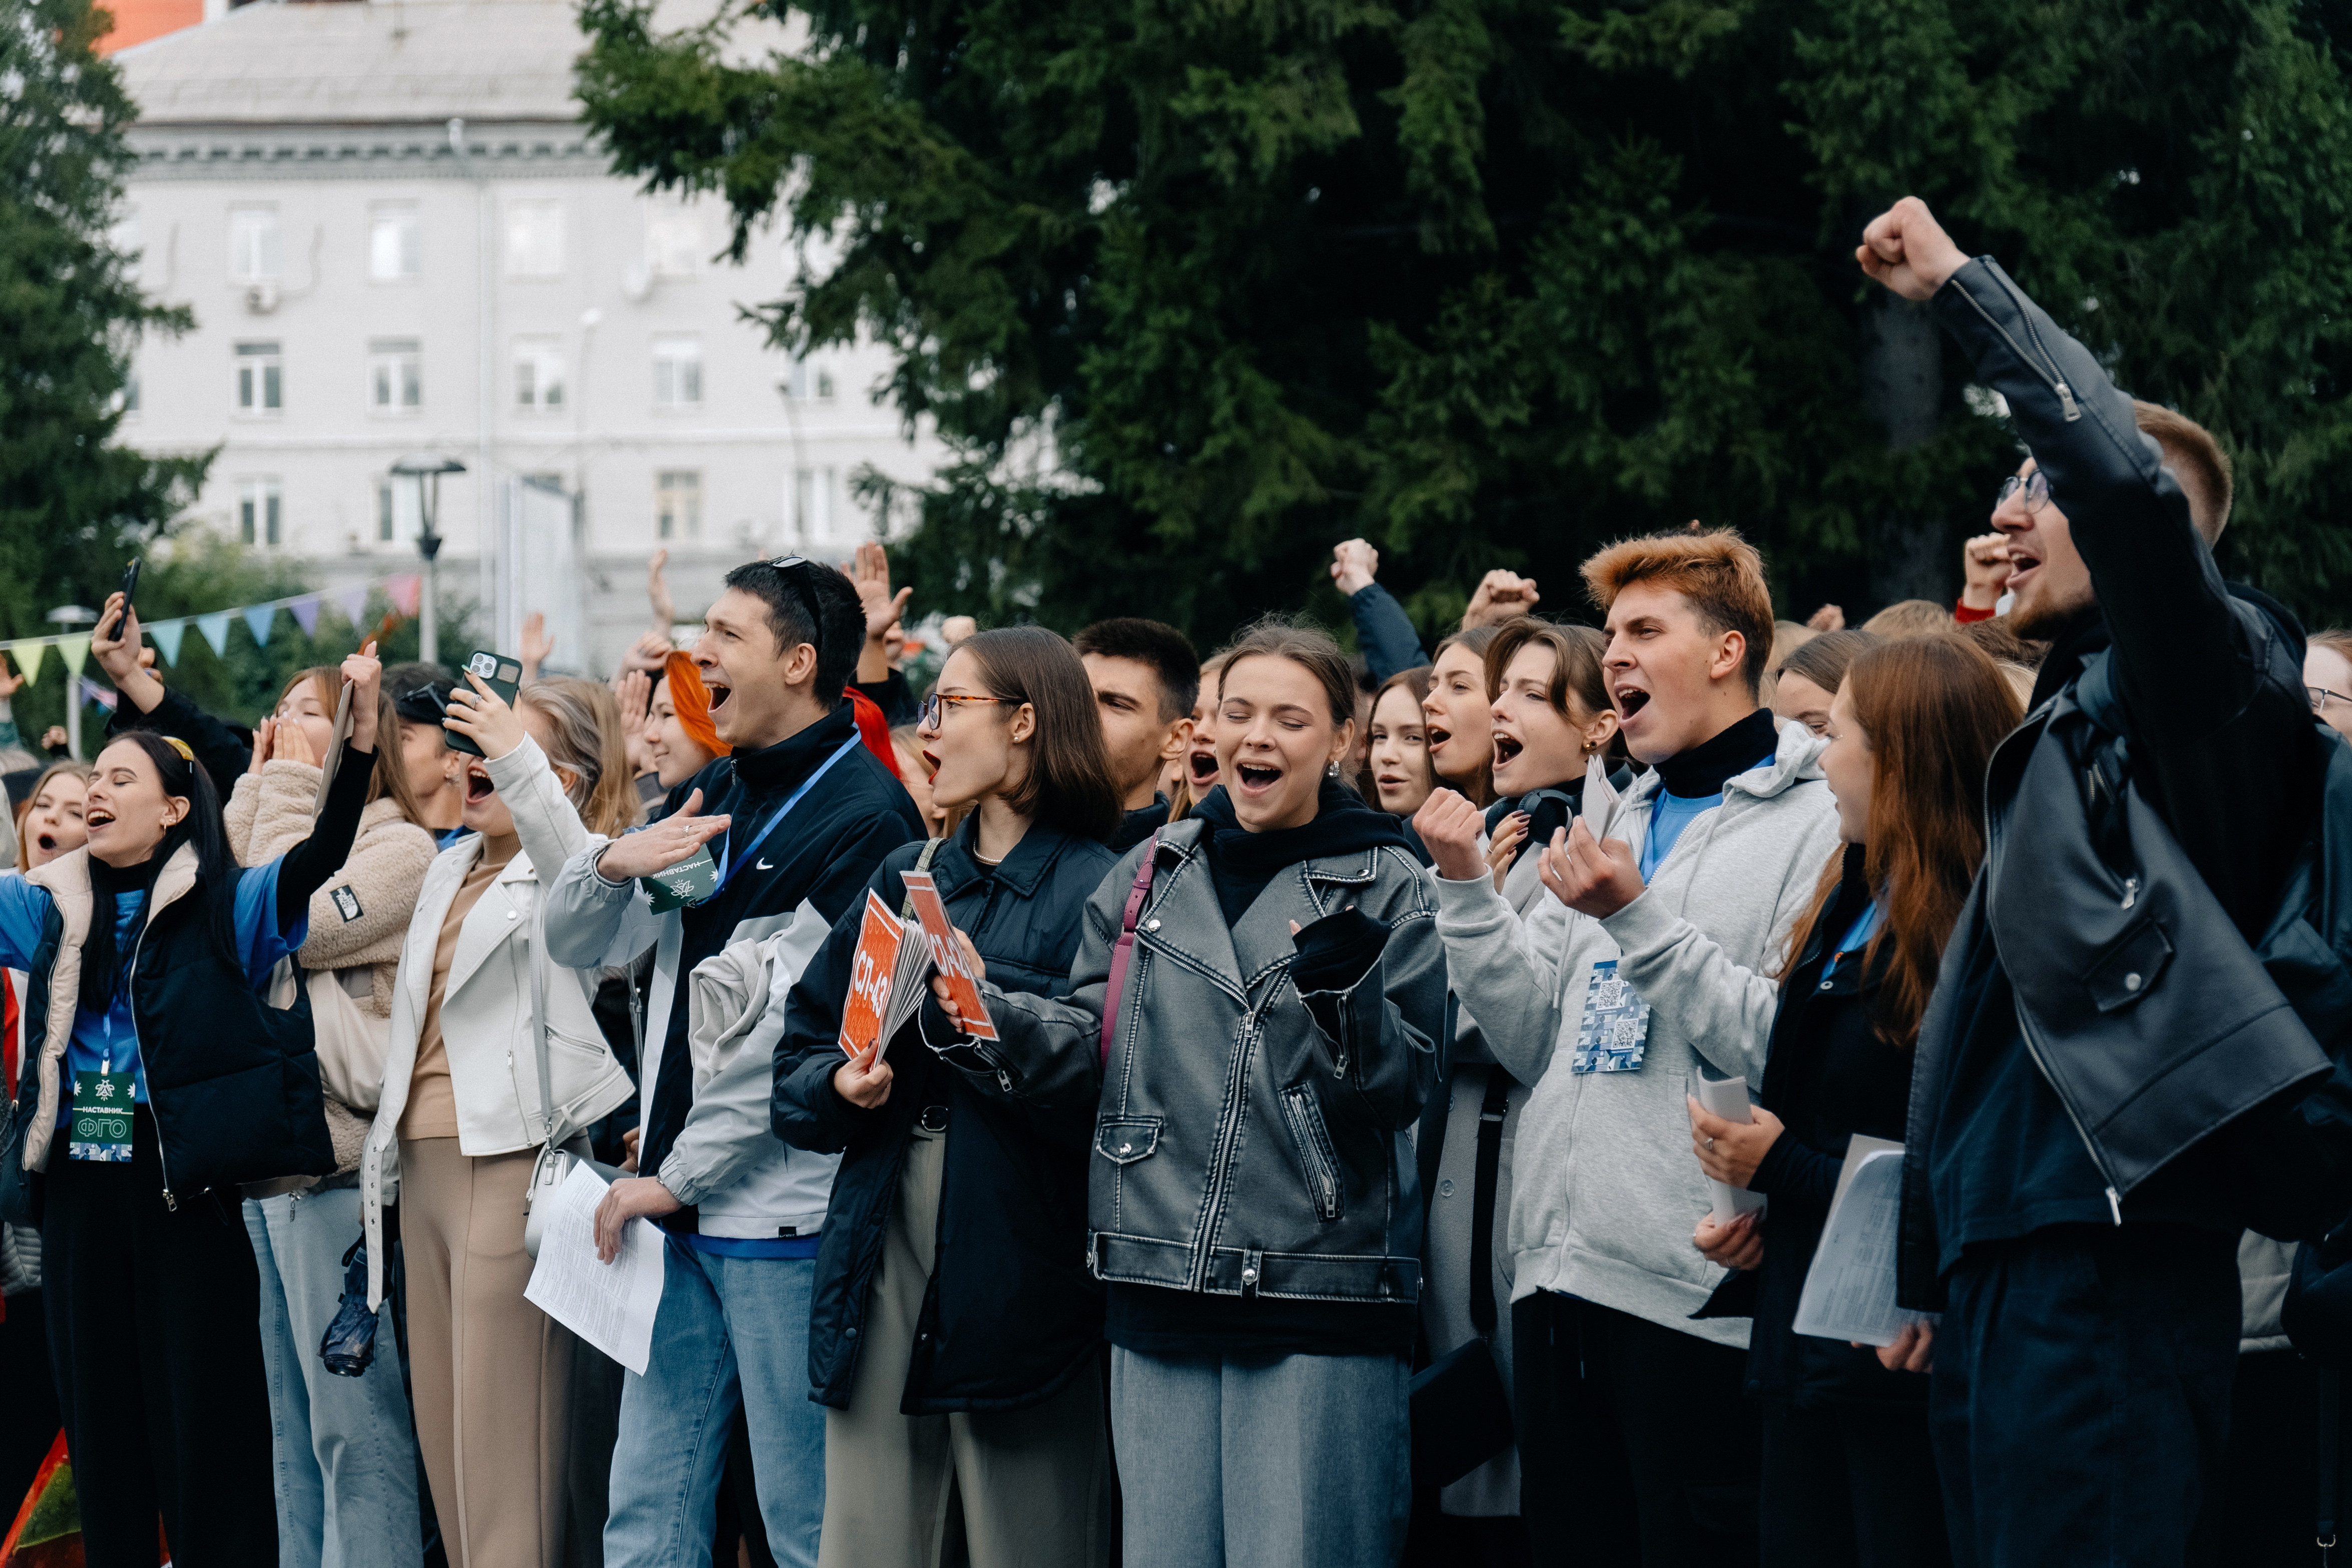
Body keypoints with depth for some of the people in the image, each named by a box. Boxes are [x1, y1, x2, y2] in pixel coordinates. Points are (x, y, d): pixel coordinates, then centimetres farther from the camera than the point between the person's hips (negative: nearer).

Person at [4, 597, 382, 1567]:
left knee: (206, 1421, -2)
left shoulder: (229, 907, -1)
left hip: (187, 1188, -4)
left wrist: (361, 728, -29)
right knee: (97, 1415, 9)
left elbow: (327, 848, -13)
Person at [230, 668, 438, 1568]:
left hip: (339, 1161, -9)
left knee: (355, 1429, -9)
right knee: (296, 1436, 11)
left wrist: (291, 794, -7)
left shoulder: (399, 848, -6)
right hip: (270, 1162, 9)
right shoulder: (292, 839, 21)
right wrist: (258, 796, 10)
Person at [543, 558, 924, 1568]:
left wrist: (679, 1177, -11)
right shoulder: (711, 797, 15)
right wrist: (611, 866, -6)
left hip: (784, 1217, -8)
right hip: (682, 1216, 8)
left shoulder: (863, 819, -11)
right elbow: (577, 945, 17)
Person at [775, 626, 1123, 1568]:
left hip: (1023, 1280, -6)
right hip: (882, 1277, 6)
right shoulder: (907, 882, 17)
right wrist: (839, 1086, -4)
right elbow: (801, 1055, 17)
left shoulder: (1095, 892, -4)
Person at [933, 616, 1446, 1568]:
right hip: (1159, 1289, 4)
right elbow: (1088, 1052, 11)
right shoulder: (1152, 874, 13)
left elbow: (1403, 1087, -5)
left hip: (1318, 1304, -4)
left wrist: (1346, 999, -24)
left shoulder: (1385, 884, 1)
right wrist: (988, 1014, -8)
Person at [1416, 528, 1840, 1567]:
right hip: (1562, 1277, 8)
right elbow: (1535, 1042, 17)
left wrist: (1636, 920, -16)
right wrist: (1466, 889, 6)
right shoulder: (1621, 820, 21)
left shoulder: (1817, 821, -4)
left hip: (1694, 1287, -8)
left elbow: (1791, 1047, -15)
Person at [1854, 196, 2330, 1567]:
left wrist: (1967, 288, -15)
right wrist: (1936, 1278, 24)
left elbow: (2125, 475, -25)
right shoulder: (2071, 717, 23)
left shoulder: (2206, 681, -4)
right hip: (2005, 1259, 9)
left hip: (2104, 1256, -9)